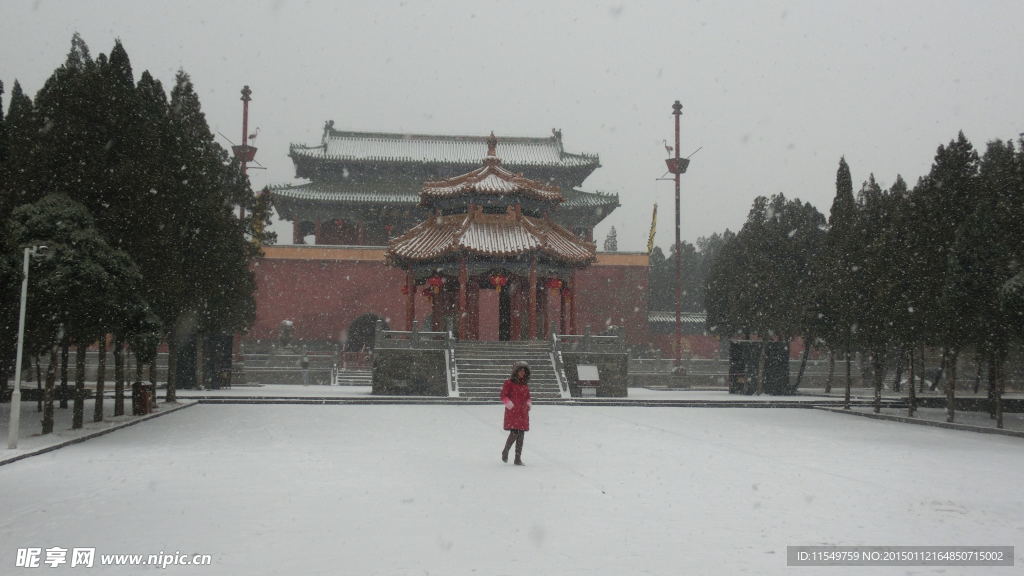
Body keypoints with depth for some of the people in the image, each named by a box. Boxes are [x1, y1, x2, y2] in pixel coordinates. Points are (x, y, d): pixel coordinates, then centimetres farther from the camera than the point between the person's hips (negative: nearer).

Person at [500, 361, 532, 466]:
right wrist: (509, 403, -18)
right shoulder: (509, 383, -3)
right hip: (512, 412, -6)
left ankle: (518, 459, 9)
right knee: (514, 433, -14)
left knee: (521, 435, 3)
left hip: (523, 412, 6)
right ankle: (505, 452, 11)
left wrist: (529, 403, 5)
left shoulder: (525, 384, 13)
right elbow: (503, 396, -5)